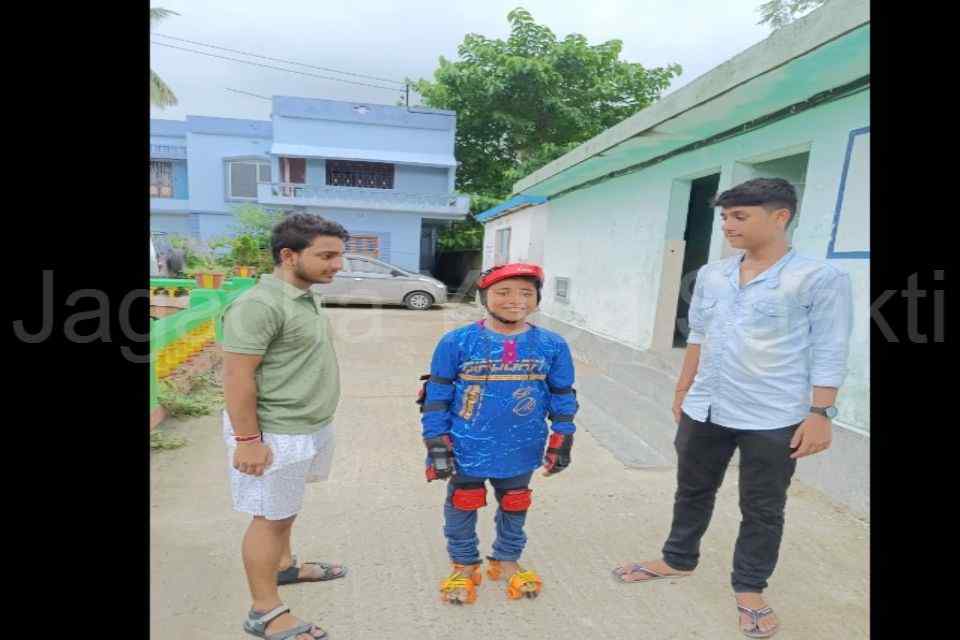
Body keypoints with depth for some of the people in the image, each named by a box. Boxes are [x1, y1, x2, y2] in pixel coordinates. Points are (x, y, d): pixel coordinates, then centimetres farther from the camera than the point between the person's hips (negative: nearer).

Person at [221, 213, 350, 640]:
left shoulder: (306, 296, 7)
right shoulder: (260, 304, -24)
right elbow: (236, 376, -23)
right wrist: (248, 439, -21)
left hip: (310, 427, 9)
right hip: (275, 434, -9)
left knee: (287, 507, 25)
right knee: (271, 517, 5)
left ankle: (283, 566, 45)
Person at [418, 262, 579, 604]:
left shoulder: (552, 345, -9)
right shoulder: (457, 342, -15)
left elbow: (562, 397, 2)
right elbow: (437, 396, -9)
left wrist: (561, 442, 4)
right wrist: (437, 445, -8)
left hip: (520, 452, 2)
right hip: (467, 450, -2)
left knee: (514, 508, 23)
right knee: (463, 508, 18)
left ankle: (506, 561, 48)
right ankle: (465, 566, 43)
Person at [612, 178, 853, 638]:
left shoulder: (820, 278, -10)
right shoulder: (710, 276, 4)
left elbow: (829, 353, -9)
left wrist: (820, 413, -12)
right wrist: (683, 391, 14)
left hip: (774, 419, -4)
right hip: (704, 410, 5)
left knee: (762, 509, 13)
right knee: (692, 491, 19)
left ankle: (749, 588, 33)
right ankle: (678, 559, 41)